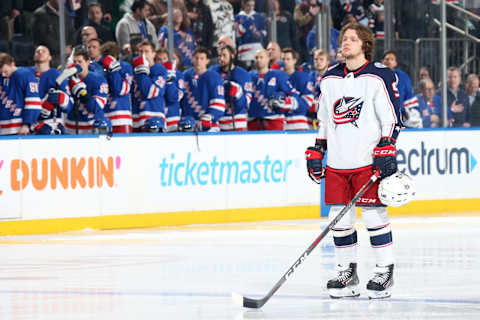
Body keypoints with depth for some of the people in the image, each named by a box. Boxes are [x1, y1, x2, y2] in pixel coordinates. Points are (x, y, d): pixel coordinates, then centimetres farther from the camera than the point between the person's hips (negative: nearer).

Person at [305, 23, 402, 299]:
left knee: (374, 214, -5)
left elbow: (392, 117, -5)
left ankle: (385, 272, 3)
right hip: (337, 162, 5)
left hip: (369, 161, -5)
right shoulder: (330, 79, 14)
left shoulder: (380, 76, -3)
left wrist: (387, 151, -13)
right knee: (339, 218, 3)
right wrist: (316, 151, 17)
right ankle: (347, 272, 13)